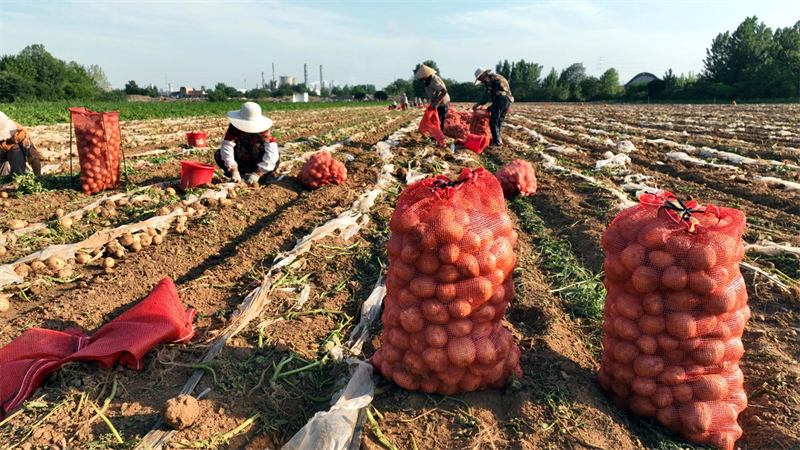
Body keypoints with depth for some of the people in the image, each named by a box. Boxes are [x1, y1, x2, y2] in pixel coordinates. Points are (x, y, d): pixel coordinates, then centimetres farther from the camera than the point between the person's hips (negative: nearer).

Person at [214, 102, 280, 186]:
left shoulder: (262, 131, -24)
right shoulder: (234, 127, -18)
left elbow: (272, 152, -34)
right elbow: (227, 146, -25)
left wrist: (257, 174, -41)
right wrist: (234, 171, -37)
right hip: (240, 165, 3)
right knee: (218, 155, -18)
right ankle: (242, 176, -13)